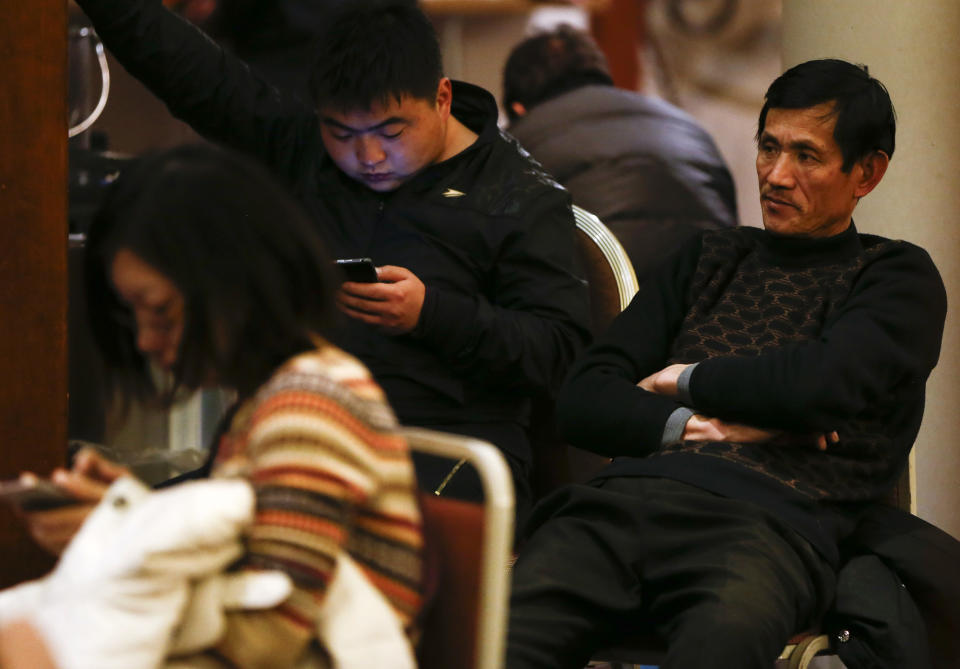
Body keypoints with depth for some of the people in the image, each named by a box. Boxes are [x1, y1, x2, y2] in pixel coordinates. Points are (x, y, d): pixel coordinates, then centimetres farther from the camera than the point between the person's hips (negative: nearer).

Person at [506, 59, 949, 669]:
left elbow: (823, 383, -5)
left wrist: (685, 380, 10)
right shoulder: (709, 259, 31)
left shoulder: (899, 277, 18)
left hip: (766, 521, -4)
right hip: (628, 499, 4)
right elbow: (583, 400, 21)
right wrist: (691, 424, 3)